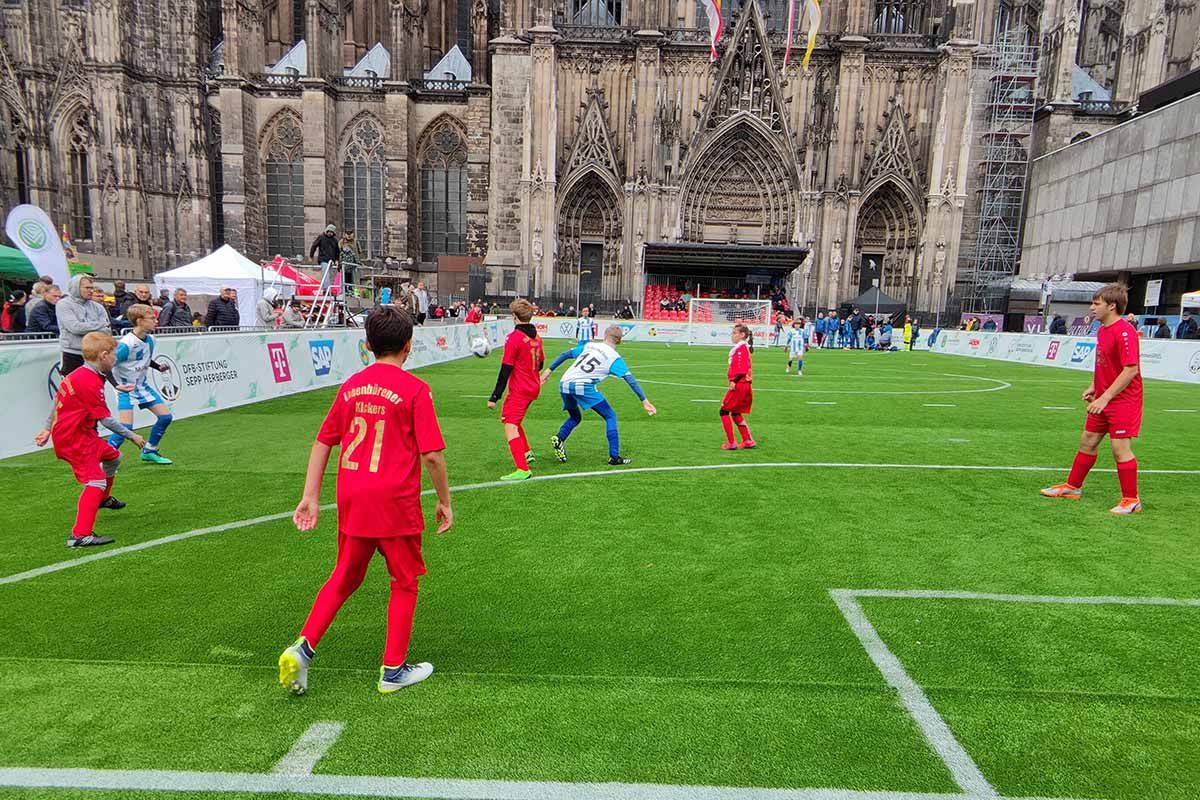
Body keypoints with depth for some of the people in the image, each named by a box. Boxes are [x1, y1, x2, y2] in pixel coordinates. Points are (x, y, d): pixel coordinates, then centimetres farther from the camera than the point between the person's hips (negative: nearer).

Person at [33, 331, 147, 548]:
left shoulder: (78, 374, 8)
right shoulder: (91, 383, -24)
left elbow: (59, 401, 18)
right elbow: (106, 420, -21)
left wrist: (48, 428, 27)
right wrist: (132, 436, -12)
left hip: (83, 434, 11)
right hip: (73, 439, -11)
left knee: (113, 458, 28)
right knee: (96, 481, -17)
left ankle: (102, 498, 52)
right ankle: (80, 535, -22)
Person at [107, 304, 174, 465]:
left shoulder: (150, 340, 0)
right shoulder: (126, 344, -24)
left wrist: (158, 367, 1)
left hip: (143, 386, 8)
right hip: (126, 388, -8)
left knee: (165, 416, 7)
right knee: (125, 426, -17)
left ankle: (149, 452, 23)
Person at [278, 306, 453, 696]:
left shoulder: (350, 386, 7)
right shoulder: (414, 388, -10)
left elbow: (323, 442, 9)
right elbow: (432, 455, -13)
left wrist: (311, 496, 13)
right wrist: (444, 501, -1)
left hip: (352, 499, 5)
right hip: (396, 502, -5)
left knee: (345, 577, 23)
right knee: (405, 582, 13)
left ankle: (302, 648, 13)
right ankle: (393, 670, 21)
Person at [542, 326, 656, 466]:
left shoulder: (588, 345, 20)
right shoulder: (614, 357, 7)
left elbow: (565, 354, 18)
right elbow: (630, 379, 1)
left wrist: (549, 370, 25)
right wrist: (644, 400, 1)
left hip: (564, 384, 5)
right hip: (583, 386, -5)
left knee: (575, 417, 27)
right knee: (610, 416, 8)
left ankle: (559, 438, -1)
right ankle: (614, 457, 1)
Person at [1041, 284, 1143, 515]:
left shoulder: (1124, 331, -19)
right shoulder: (1102, 330, 10)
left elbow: (1131, 370, -23)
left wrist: (1105, 397, -23)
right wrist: (1093, 387, 11)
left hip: (1123, 400, -9)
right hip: (1103, 398, 9)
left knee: (1120, 448, -5)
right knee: (1088, 442, 14)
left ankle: (1131, 500, 8)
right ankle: (1073, 487, 26)